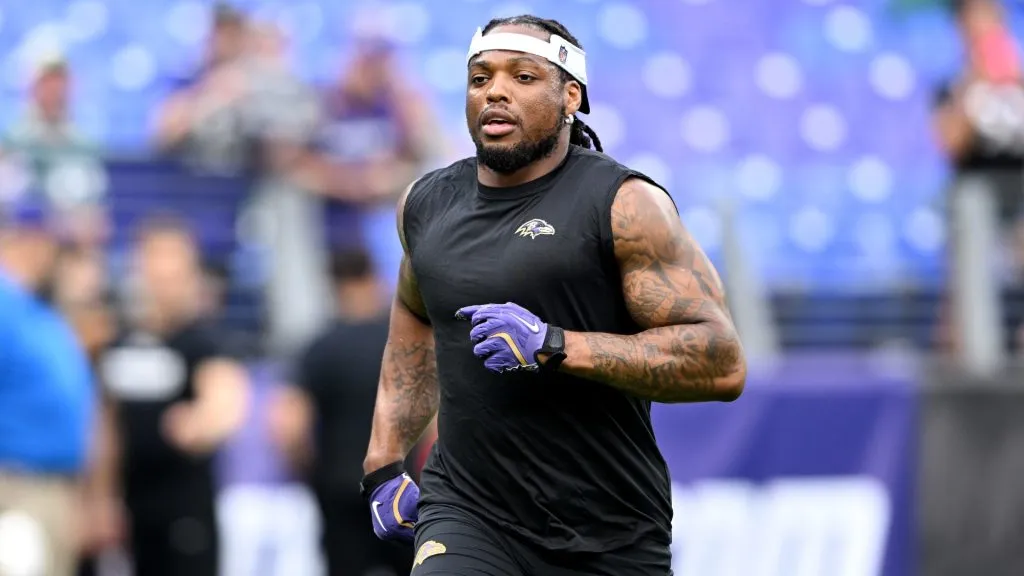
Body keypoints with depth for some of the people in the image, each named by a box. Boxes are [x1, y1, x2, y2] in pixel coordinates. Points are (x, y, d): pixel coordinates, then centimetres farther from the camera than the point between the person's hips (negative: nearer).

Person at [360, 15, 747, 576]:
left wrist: (552, 345, -24)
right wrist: (384, 463, 22)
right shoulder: (427, 204, 8)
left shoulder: (624, 206, -10)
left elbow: (722, 362, -17)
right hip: (467, 517, 3)